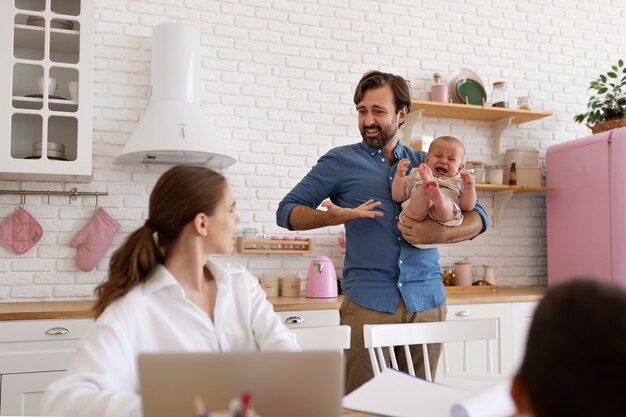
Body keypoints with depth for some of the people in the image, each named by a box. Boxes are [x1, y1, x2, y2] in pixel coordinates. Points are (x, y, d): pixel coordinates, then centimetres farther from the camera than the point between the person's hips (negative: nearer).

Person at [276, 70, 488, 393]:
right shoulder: (341, 161, 6)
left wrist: (441, 234, -10)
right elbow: (287, 211, 5)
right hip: (367, 302, -2)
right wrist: (333, 216, -14)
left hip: (426, 301, 3)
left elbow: (478, 216, 11)